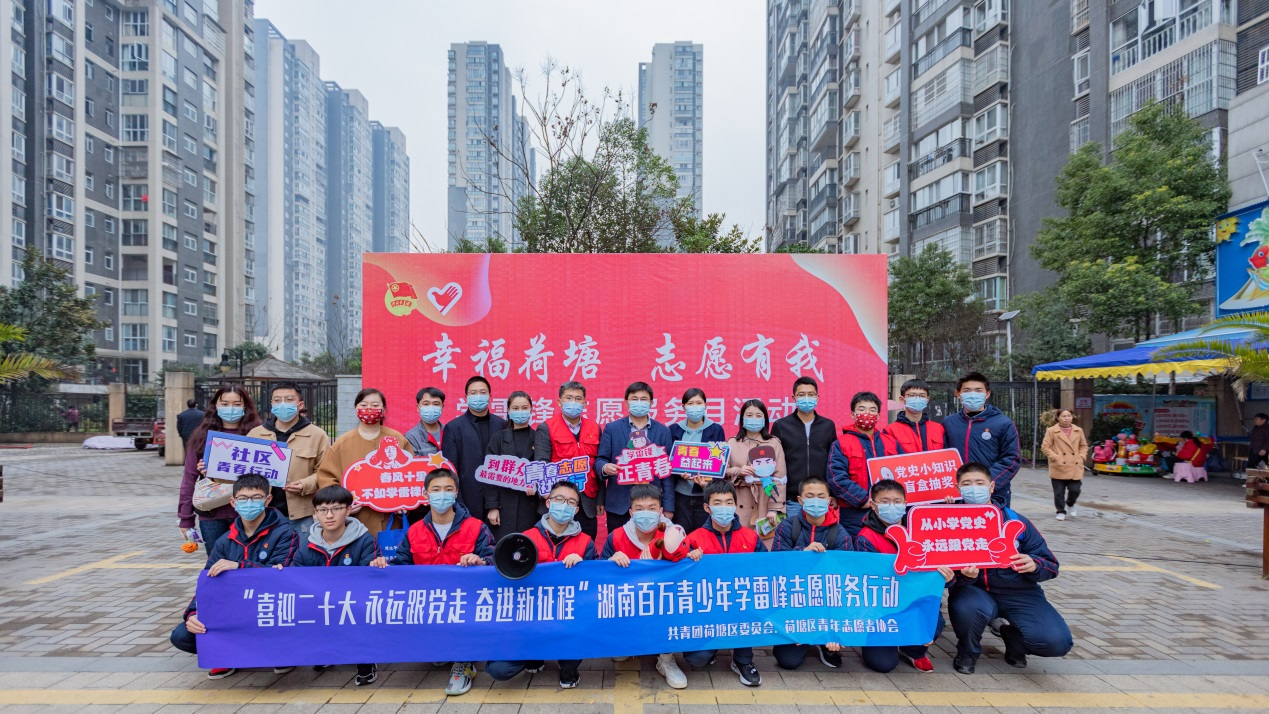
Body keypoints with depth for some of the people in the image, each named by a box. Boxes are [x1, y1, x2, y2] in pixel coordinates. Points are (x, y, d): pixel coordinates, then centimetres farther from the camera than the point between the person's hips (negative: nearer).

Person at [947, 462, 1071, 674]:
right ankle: (968, 653, 1)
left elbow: (1051, 566, 0)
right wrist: (965, 576, -30)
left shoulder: (1016, 521, -2)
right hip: (975, 591, -1)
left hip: (1019, 593, 2)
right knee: (967, 607, -37)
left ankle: (1013, 638, 17)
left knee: (1057, 642, -22)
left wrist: (1034, 565, -23)